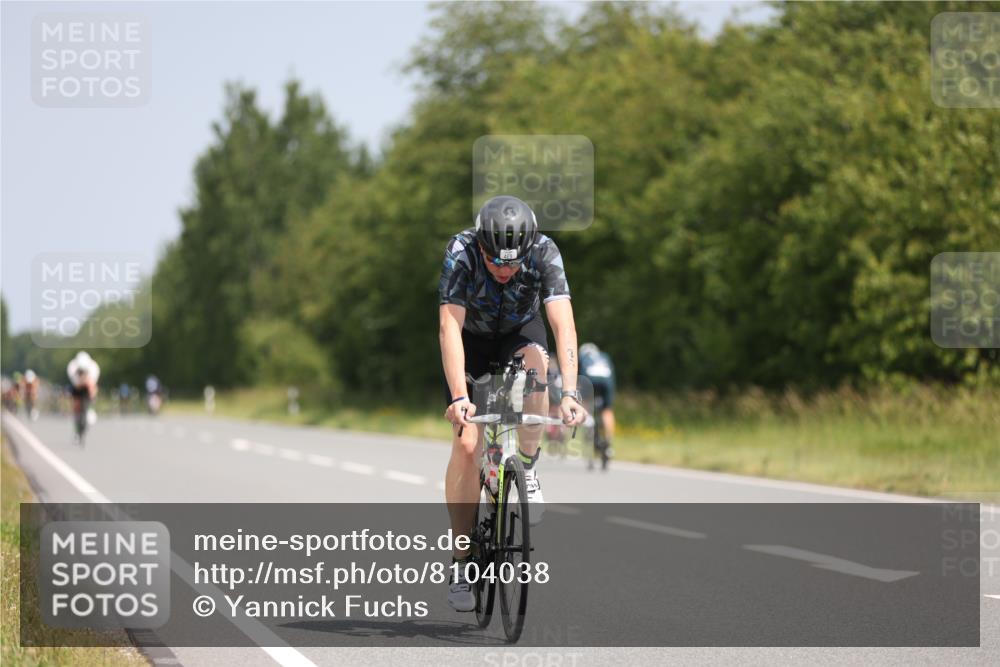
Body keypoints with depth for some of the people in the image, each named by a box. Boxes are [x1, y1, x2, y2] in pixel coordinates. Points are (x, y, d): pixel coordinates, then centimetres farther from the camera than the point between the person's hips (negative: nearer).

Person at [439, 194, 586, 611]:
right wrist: (459, 398, -51)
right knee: (466, 443, -14)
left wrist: (569, 393, -52)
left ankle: (527, 469, -16)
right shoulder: (461, 253, -34)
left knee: (535, 359, -36)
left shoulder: (545, 253, -31)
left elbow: (563, 324, -39)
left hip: (519, 331, 1)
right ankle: (461, 563, -6)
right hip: (470, 337, -1)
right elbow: (449, 328, -40)